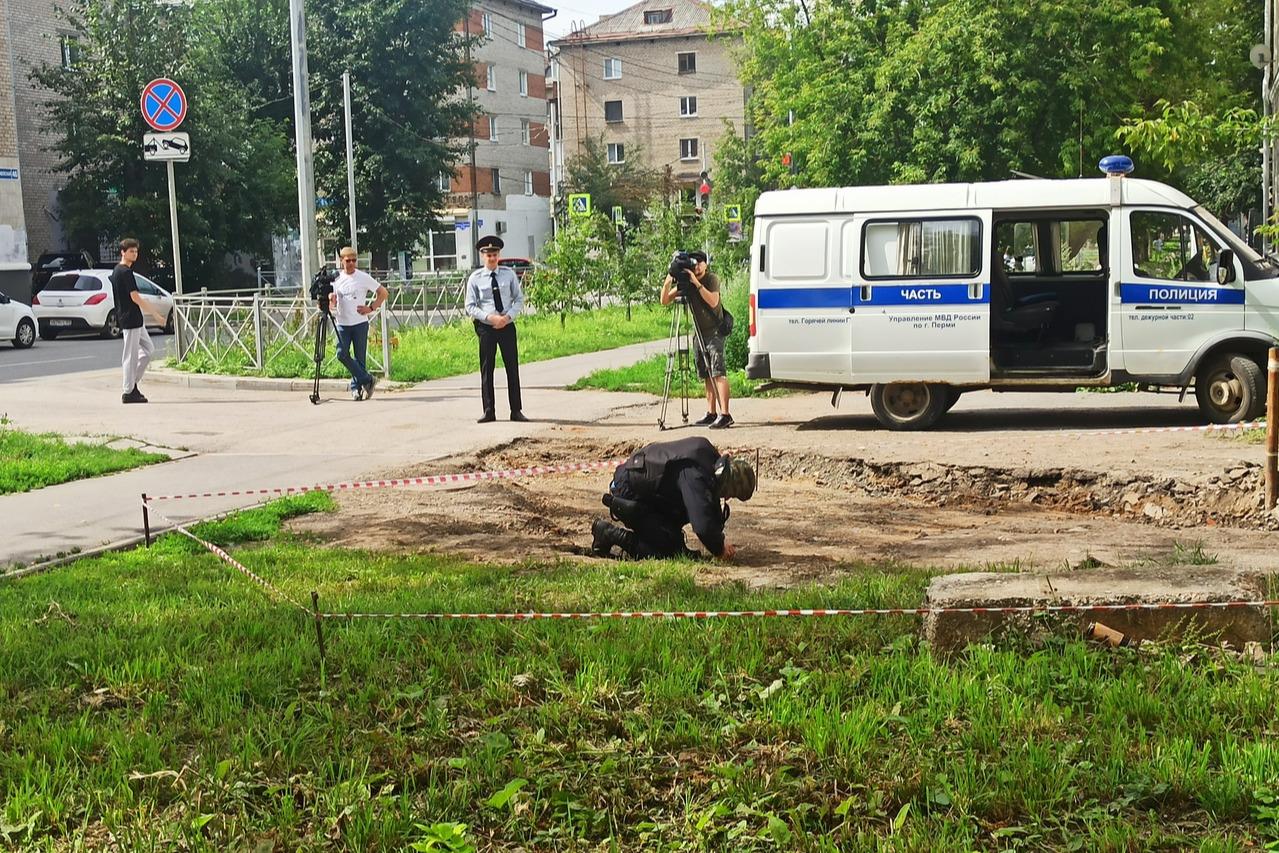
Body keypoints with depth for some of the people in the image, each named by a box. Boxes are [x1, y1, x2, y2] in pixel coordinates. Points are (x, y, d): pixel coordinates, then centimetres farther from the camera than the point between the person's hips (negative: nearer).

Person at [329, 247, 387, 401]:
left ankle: (356, 387, 12)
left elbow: (383, 293, 3)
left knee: (359, 357, 1)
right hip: (342, 323, 3)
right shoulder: (336, 279, 7)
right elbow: (331, 303, 13)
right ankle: (366, 380, -1)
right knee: (342, 354, -11)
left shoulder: (363, 277, -1)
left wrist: (371, 308, -7)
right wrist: (330, 301, -11)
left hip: (360, 323, -2)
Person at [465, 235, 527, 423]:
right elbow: (470, 307, -1)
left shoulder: (509, 274, 3)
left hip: (507, 325, 1)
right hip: (485, 327, -1)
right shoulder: (475, 278, -1)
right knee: (487, 369, 1)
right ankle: (489, 412, 7)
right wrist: (490, 317, -16)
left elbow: (519, 299, 6)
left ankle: (516, 411, 8)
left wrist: (508, 317, -10)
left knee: (512, 368, 2)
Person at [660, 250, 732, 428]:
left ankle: (724, 415, -22)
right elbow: (665, 301, 0)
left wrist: (696, 283, -28)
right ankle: (711, 413, 11)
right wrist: (668, 281, -16)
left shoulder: (712, 279, -10)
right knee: (707, 376, 7)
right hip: (699, 333, 6)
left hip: (715, 331, -6)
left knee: (718, 373, -16)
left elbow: (713, 302, -25)